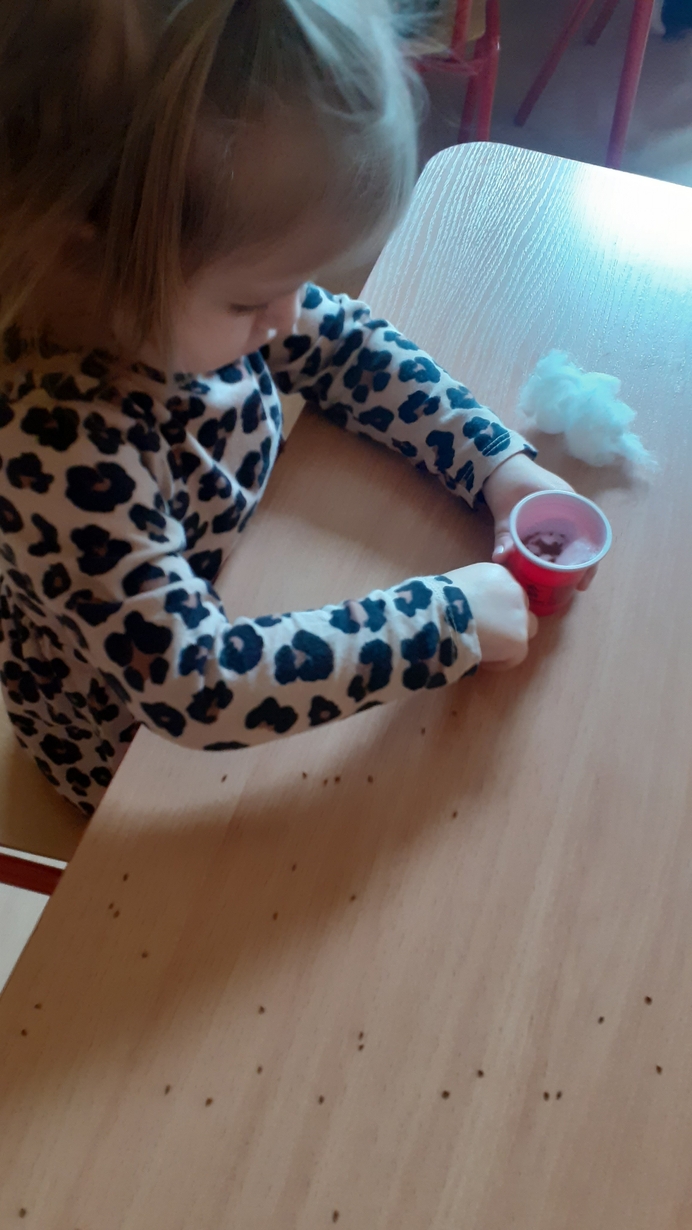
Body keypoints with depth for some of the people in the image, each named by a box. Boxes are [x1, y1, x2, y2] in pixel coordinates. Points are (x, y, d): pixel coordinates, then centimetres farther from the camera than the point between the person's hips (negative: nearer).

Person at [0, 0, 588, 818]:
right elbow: (194, 687, -41)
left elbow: (339, 346, -3)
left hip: (242, 598, 5)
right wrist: (447, 624, -35)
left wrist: (494, 460, -13)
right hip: (137, 744, -5)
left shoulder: (190, 292, -20)